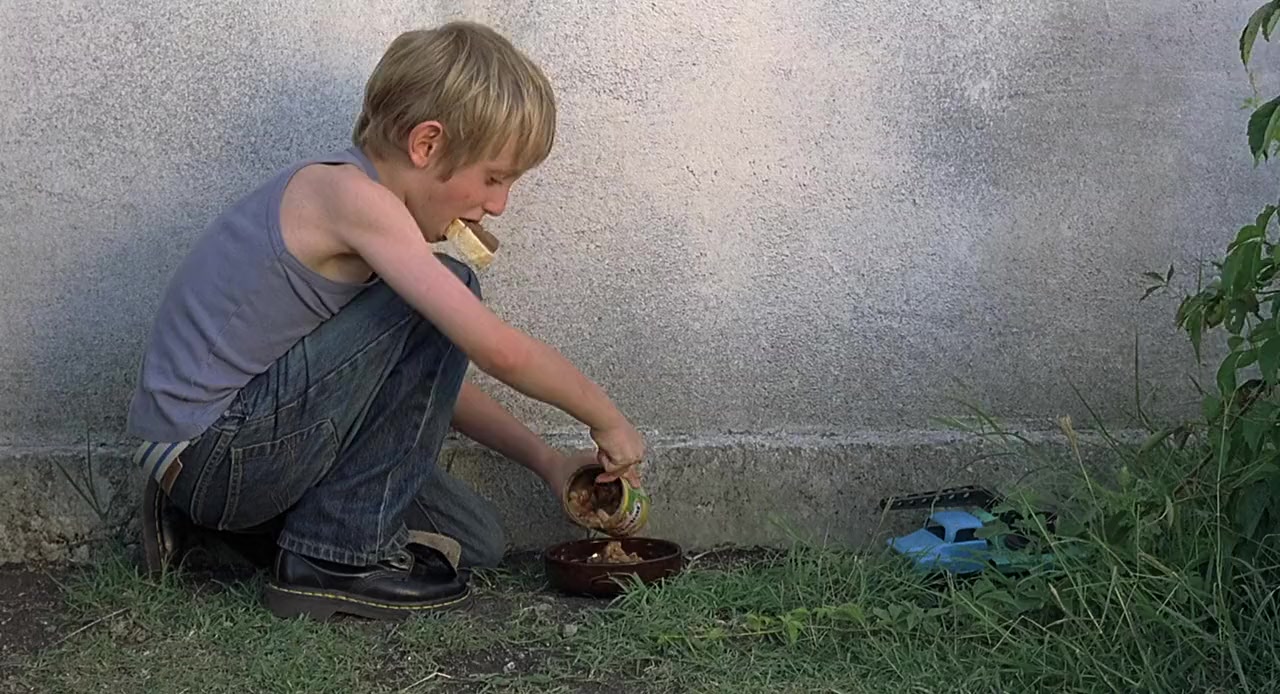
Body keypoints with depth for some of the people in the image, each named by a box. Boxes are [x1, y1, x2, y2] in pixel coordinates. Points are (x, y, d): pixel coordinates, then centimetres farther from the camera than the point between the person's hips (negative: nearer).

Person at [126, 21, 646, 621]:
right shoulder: (348, 193, -19)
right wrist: (608, 421, -8)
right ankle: (343, 554, -9)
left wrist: (546, 461, 14)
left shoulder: (357, 202, 11)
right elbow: (498, 351, -23)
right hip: (210, 453, -10)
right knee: (446, 296, -16)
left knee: (472, 541, 10)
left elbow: (430, 382, 19)